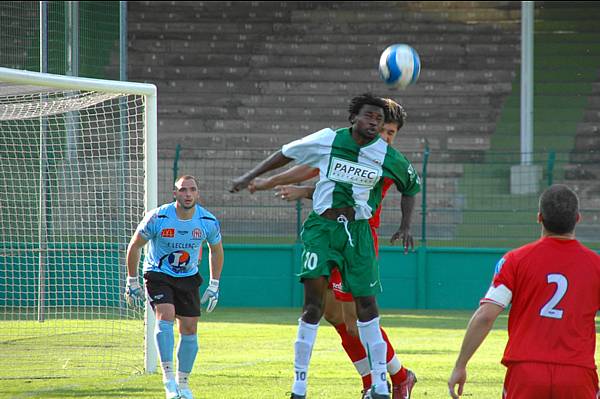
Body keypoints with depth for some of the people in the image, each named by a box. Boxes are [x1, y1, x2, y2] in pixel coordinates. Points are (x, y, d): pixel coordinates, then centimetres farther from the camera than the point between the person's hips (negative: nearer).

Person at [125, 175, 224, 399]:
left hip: (188, 278, 4)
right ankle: (168, 376, -26)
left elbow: (216, 250, 9)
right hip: (158, 275, -4)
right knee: (166, 315, -26)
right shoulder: (157, 218, -20)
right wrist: (132, 281, -2)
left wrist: (214, 286, 9)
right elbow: (134, 246, -5)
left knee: (189, 329, 2)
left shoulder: (208, 222, -11)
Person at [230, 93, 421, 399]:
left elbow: (411, 184, 20)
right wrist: (249, 177, 12)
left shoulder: (388, 157, 1)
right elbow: (285, 155, 12)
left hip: (358, 231, 1)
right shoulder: (328, 140, -2)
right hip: (321, 226, -1)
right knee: (313, 303, -12)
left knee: (366, 305, 0)